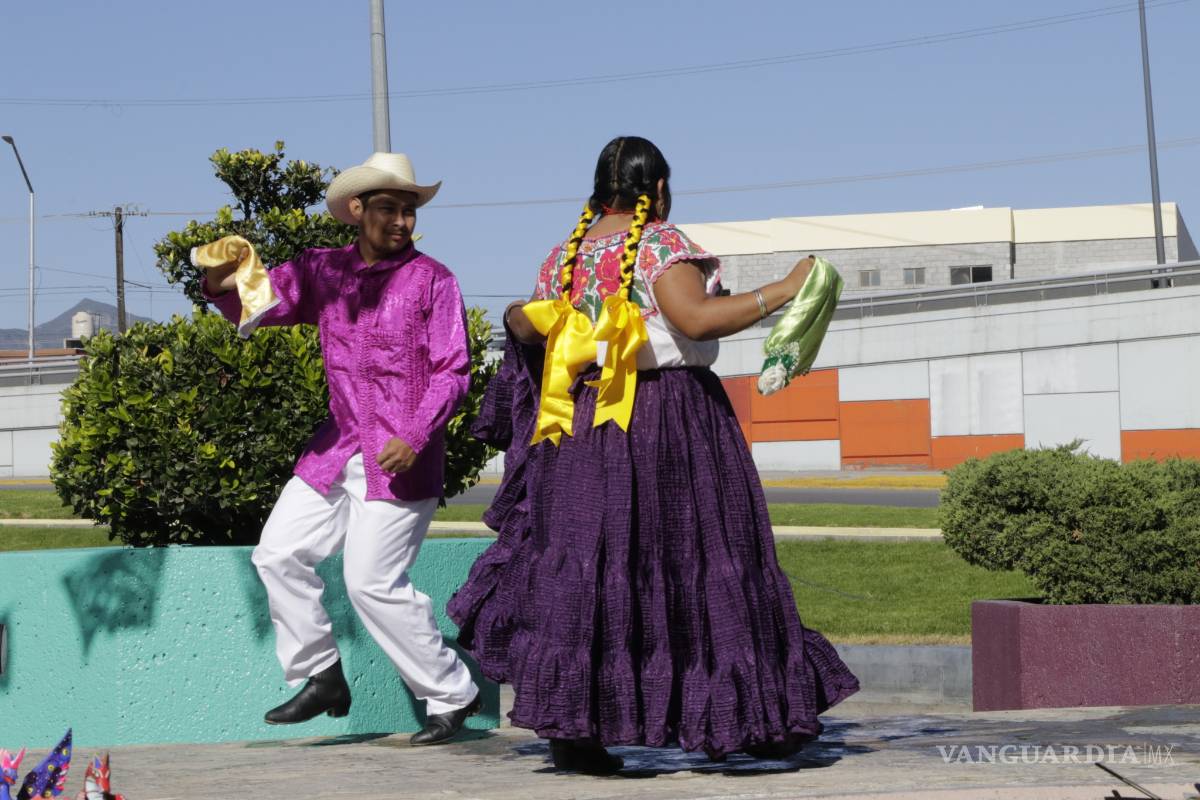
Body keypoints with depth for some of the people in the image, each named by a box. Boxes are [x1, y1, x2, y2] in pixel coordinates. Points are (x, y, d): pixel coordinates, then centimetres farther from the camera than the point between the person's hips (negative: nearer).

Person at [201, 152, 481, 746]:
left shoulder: (431, 280, -5)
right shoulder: (322, 271, 8)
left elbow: (453, 373, -8)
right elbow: (253, 307, 7)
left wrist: (414, 437, -20)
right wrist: (222, 285, -16)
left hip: (400, 458, -6)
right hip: (337, 451, 6)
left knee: (372, 581, -9)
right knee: (279, 553, 3)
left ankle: (452, 694, 5)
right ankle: (321, 677, 16)